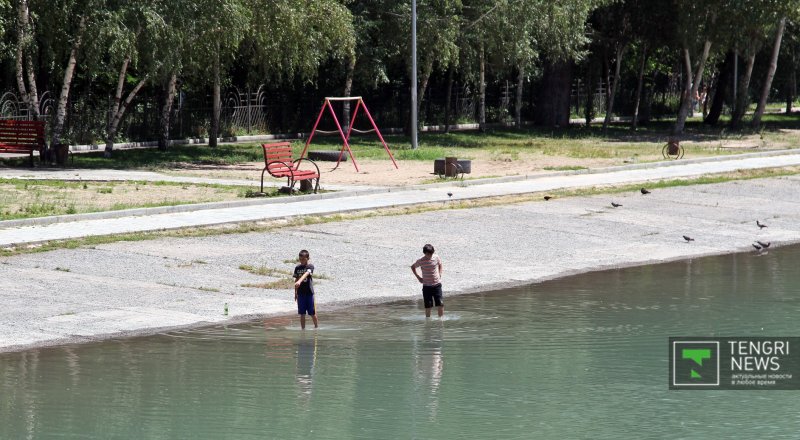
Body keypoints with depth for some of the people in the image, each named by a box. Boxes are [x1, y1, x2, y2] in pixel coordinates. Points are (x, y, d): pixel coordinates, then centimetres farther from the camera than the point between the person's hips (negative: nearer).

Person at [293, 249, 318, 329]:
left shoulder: (310, 266, -7)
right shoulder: (297, 268, 7)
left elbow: (306, 274, -26)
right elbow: (296, 280, 14)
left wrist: (299, 281, -44)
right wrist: (295, 293, 14)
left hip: (309, 292, -3)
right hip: (300, 293, 3)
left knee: (312, 313, 3)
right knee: (302, 313, 4)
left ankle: (317, 327, 21)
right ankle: (303, 329, 10)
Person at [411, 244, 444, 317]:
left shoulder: (436, 258, -5)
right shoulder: (421, 261, -10)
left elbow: (440, 264, 17)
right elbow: (413, 267, 8)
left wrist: (440, 274, 5)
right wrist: (418, 277, 2)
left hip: (437, 284, 1)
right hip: (426, 286, -1)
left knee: (440, 304, -5)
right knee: (428, 306, 1)